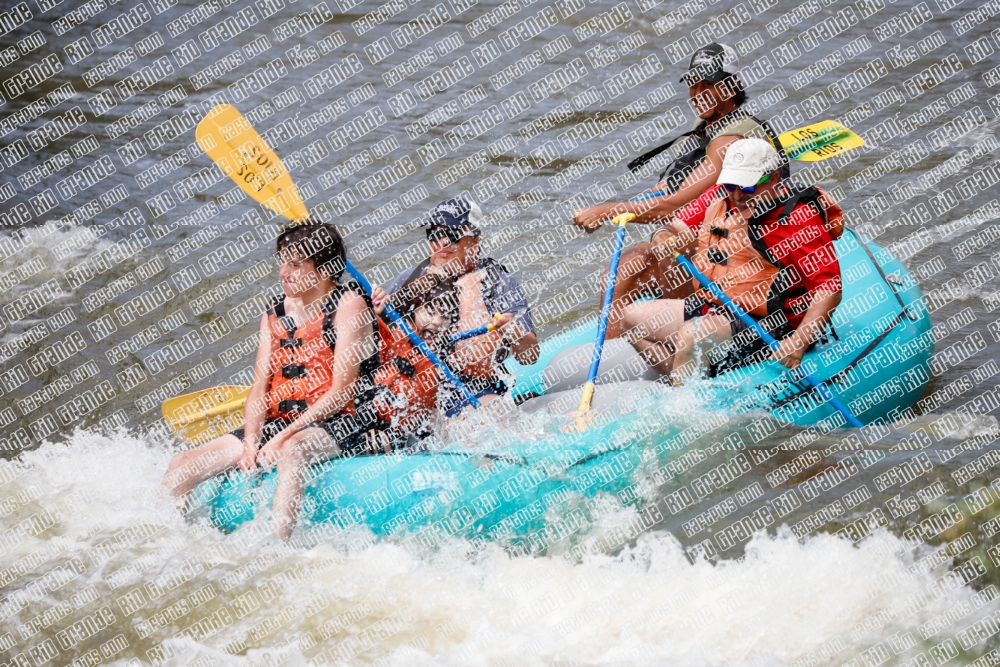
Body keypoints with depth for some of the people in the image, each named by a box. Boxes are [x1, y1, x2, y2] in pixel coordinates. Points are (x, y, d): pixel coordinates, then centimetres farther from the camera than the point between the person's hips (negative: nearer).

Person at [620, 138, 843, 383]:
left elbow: (830, 287, -22)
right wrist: (665, 241, -7)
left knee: (689, 334, -31)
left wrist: (799, 342, -32)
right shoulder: (720, 208, 7)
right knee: (632, 317, 8)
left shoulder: (800, 218, -15)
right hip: (708, 308, 9)